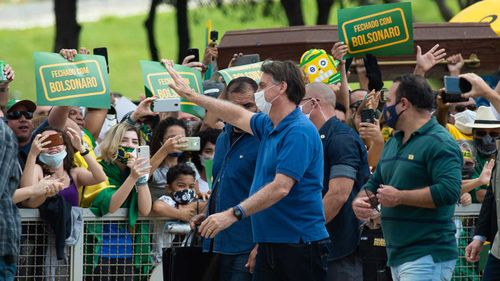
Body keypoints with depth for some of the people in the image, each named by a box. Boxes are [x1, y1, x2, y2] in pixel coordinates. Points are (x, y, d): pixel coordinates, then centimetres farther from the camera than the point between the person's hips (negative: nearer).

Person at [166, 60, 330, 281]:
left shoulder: (299, 132, -15)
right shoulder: (268, 126, 14)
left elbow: (281, 188, -22)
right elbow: (239, 116, 33)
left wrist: (233, 214, -25)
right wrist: (192, 96, 39)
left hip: (301, 244, -9)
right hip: (269, 244, 9)